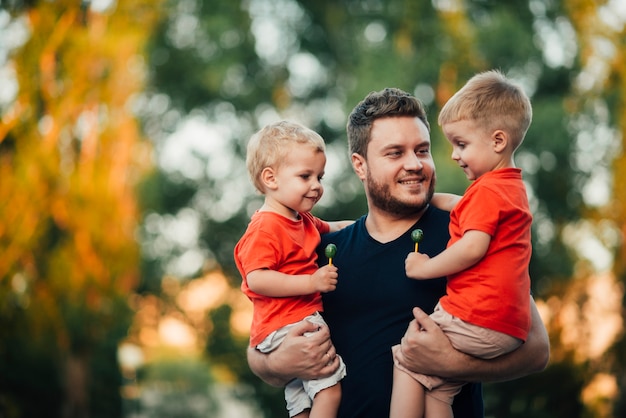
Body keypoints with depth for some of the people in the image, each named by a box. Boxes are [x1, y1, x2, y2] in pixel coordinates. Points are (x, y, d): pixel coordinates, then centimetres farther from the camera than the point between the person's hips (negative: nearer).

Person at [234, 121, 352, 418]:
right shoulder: (265, 229, -16)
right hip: (284, 326, -10)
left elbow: (328, 229, 38)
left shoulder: (303, 221, 15)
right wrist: (311, 283, -27)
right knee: (330, 382, -22)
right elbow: (256, 280, -26)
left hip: (305, 316, 10)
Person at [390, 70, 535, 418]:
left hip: (476, 322, -9)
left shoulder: (487, 190, -10)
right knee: (438, 388, 11)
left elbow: (473, 248, -21)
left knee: (407, 361, 1)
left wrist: (425, 267, -6)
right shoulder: (515, 187, 21)